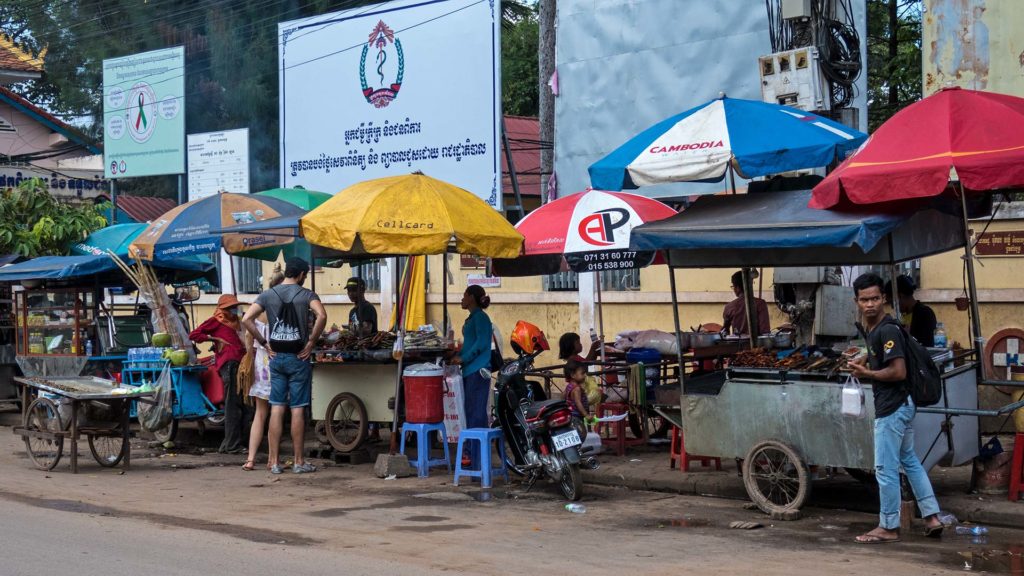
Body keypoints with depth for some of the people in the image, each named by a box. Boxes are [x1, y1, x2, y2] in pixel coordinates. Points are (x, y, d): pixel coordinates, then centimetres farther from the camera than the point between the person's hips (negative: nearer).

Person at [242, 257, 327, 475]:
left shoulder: (268, 294, 5)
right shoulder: (306, 295, -5)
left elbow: (246, 319, -4)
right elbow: (321, 315, -24)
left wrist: (264, 343, 3)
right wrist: (311, 342, -13)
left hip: (276, 357, 3)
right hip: (298, 358, -3)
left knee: (276, 408, 5)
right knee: (298, 409, 1)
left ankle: (274, 462, 6)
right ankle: (299, 462, 5)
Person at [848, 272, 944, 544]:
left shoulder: (887, 330, -20)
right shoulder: (873, 328, 10)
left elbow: (898, 371, -24)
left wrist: (867, 373, -16)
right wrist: (866, 359, 10)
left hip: (892, 407, -11)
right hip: (902, 403, 11)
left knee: (885, 468, -1)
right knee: (909, 460, 18)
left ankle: (889, 528, 9)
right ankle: (931, 518, 21)